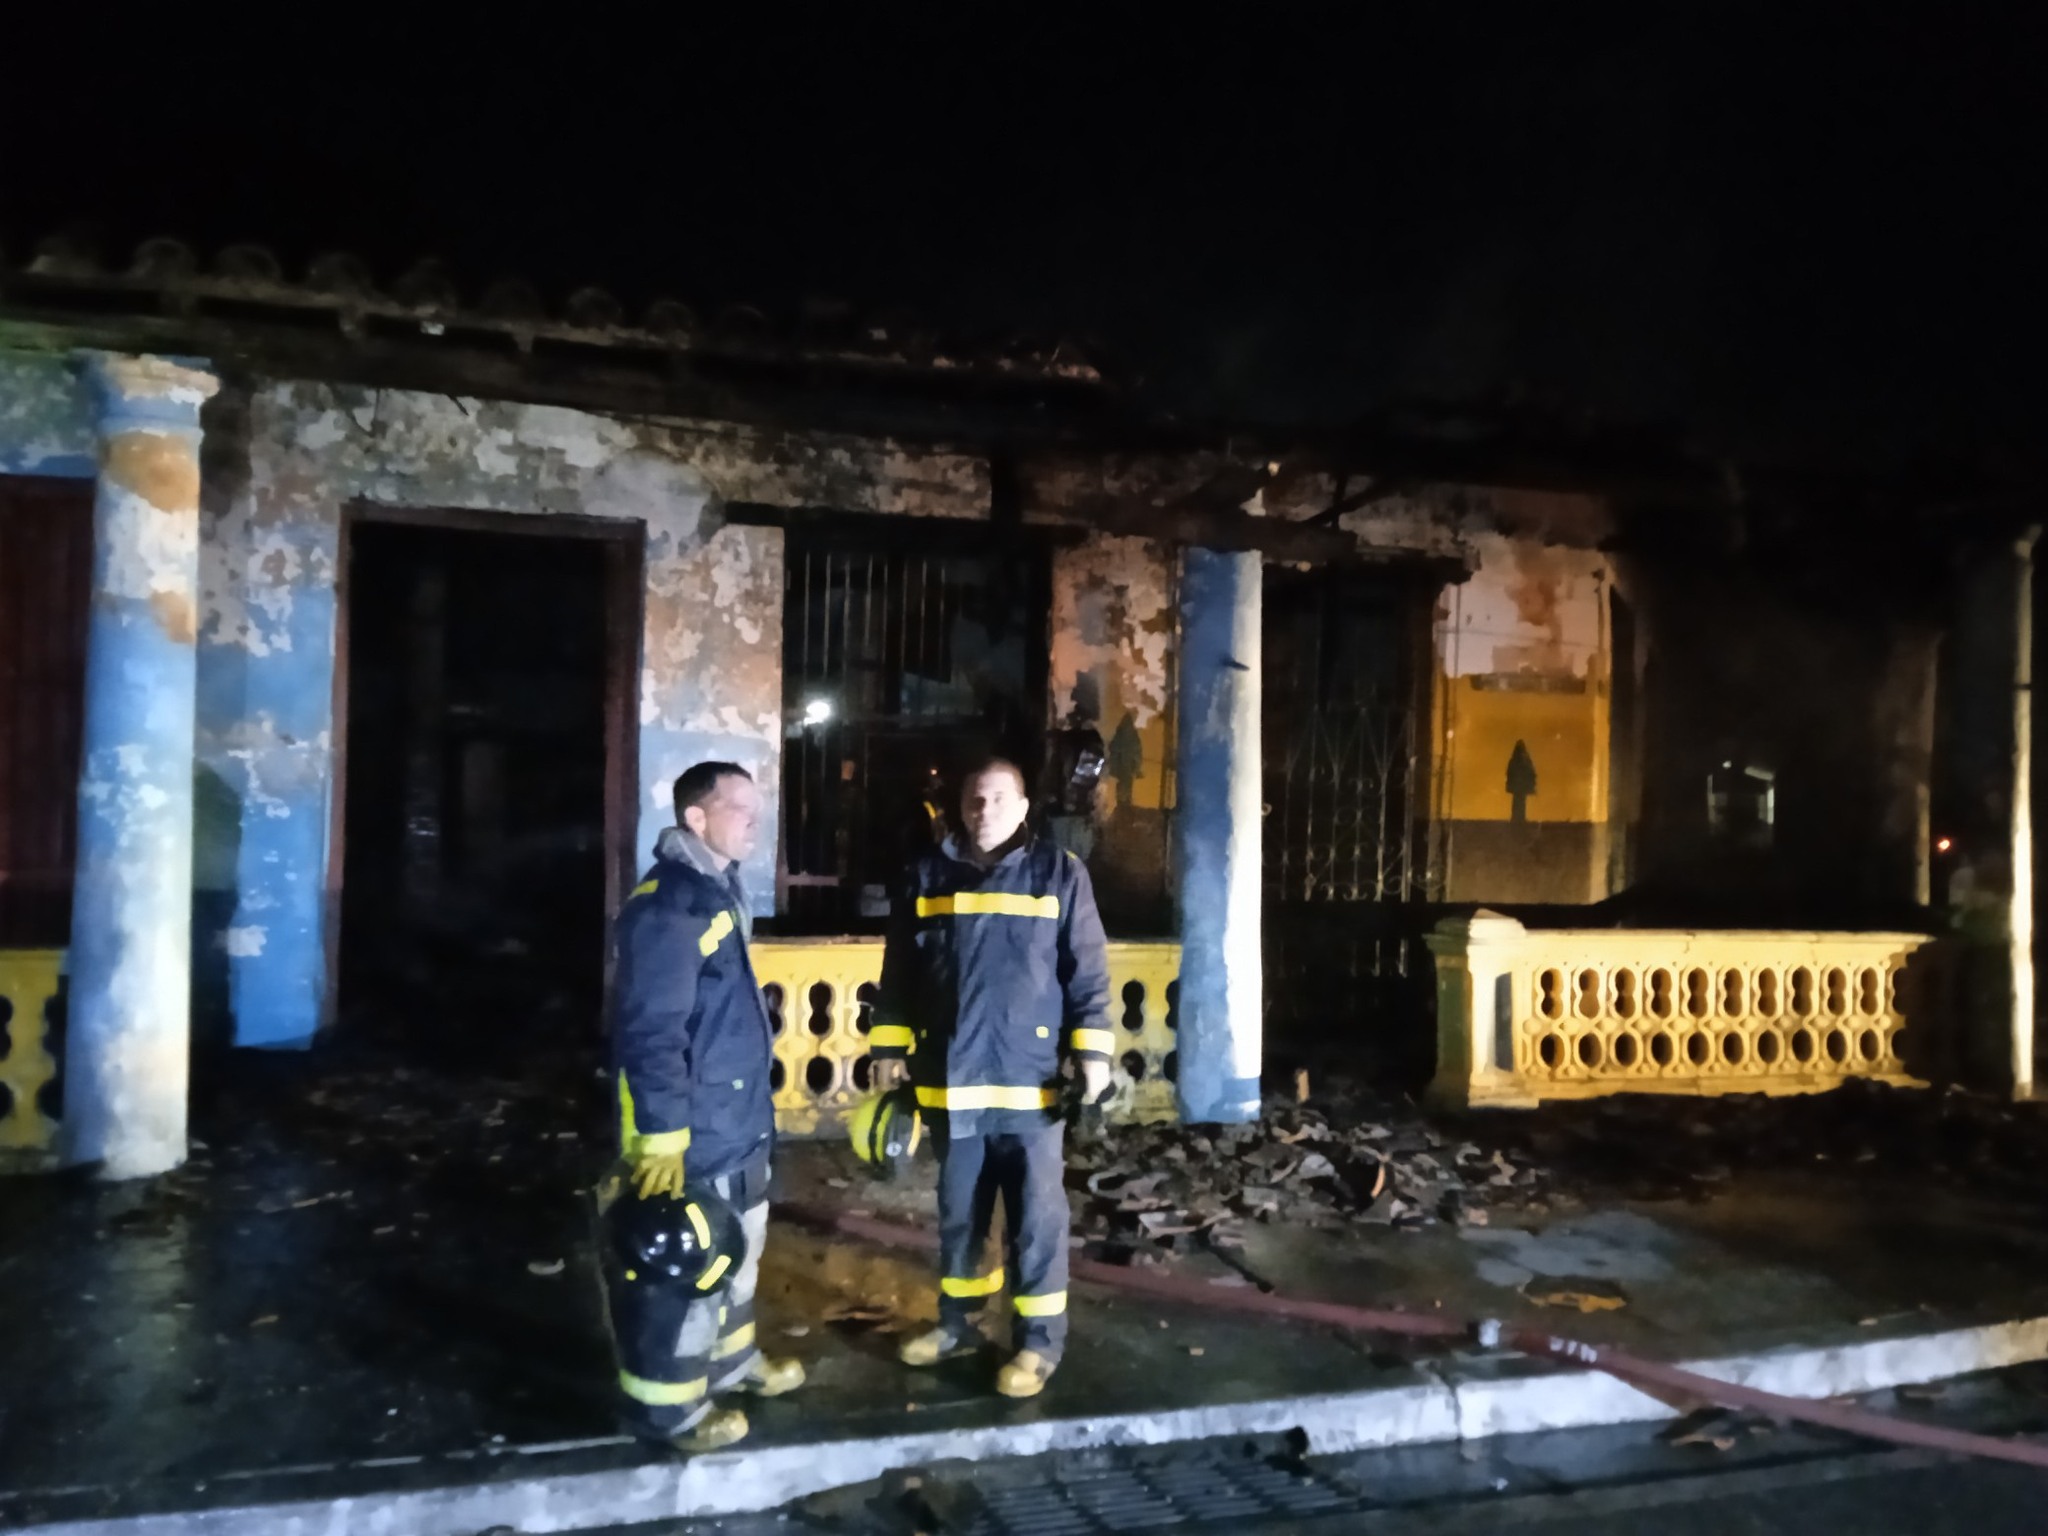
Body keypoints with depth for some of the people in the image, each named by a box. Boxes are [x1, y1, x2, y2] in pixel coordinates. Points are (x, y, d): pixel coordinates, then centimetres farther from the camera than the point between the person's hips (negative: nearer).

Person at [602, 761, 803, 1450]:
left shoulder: (721, 888, 10)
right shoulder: (666, 906, -22)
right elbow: (649, 1034, -26)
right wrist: (661, 1139, -27)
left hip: (736, 1122, 10)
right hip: (692, 1134, -10)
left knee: (735, 1249, 24)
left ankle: (730, 1359, 42)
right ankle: (669, 1405, 19)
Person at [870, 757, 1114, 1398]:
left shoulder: (1059, 873, -2)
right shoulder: (928, 876, 6)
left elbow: (1087, 972, -1)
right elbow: (899, 974, 11)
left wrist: (1092, 1052, -6)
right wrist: (889, 1049, 8)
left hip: (1030, 1080, -3)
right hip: (949, 1079, 3)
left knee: (1037, 1216, 4)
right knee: (958, 1212, 17)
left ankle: (1039, 1339, 17)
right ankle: (958, 1321, 32)